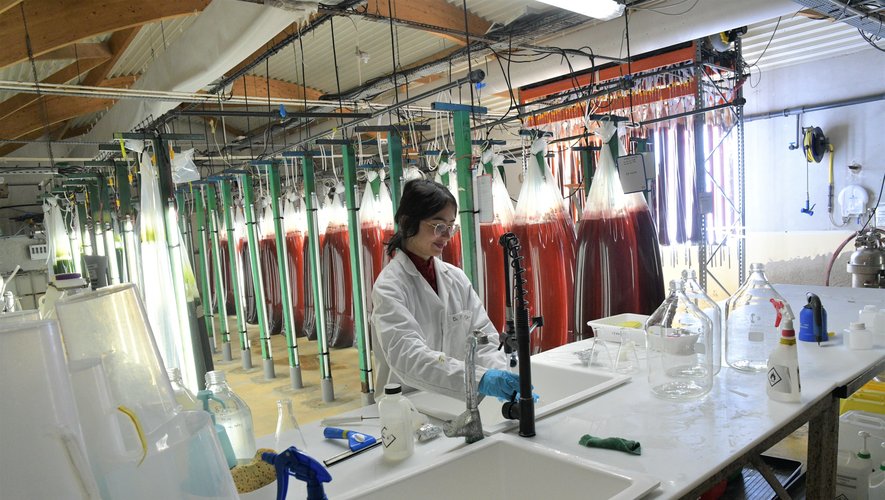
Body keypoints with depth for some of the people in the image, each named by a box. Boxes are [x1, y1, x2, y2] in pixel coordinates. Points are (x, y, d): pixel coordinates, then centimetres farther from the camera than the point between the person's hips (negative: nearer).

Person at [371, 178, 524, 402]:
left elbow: (483, 337, 0)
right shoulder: (389, 287, -11)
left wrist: (502, 376, -19)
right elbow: (407, 356, -23)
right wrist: (479, 379, -34)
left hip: (456, 402, 2)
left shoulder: (456, 278, 5)